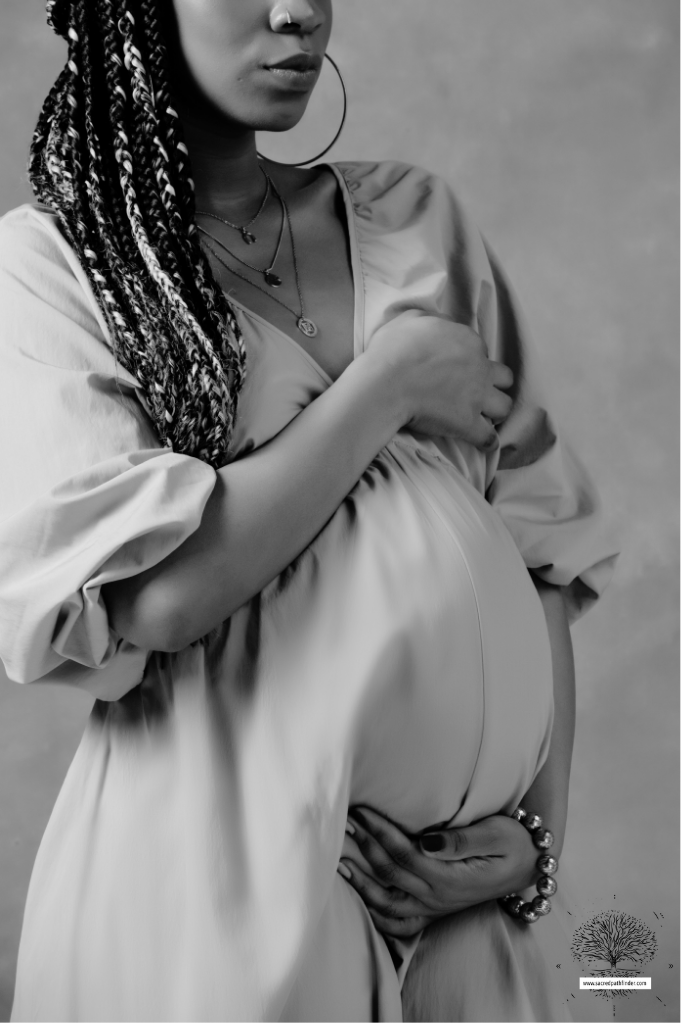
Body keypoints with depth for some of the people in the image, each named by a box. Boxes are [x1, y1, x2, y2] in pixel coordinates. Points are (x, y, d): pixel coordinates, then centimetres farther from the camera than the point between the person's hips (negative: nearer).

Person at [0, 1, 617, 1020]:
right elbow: (161, 591, -18)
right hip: (208, 878, -3)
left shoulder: (417, 221, 6)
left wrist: (536, 824, -5)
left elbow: (541, 547, 6)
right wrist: (390, 380, -11)